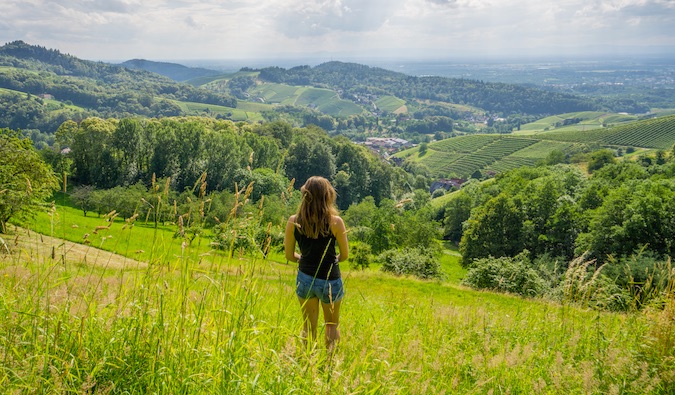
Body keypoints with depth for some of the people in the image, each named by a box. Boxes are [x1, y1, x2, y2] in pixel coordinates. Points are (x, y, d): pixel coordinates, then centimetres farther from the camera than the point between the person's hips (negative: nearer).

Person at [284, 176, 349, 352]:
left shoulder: (293, 221, -8)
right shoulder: (335, 222, -16)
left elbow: (289, 255, 0)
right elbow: (345, 255, -5)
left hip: (305, 278, 2)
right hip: (330, 279, -2)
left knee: (308, 327, 19)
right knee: (332, 325, 20)